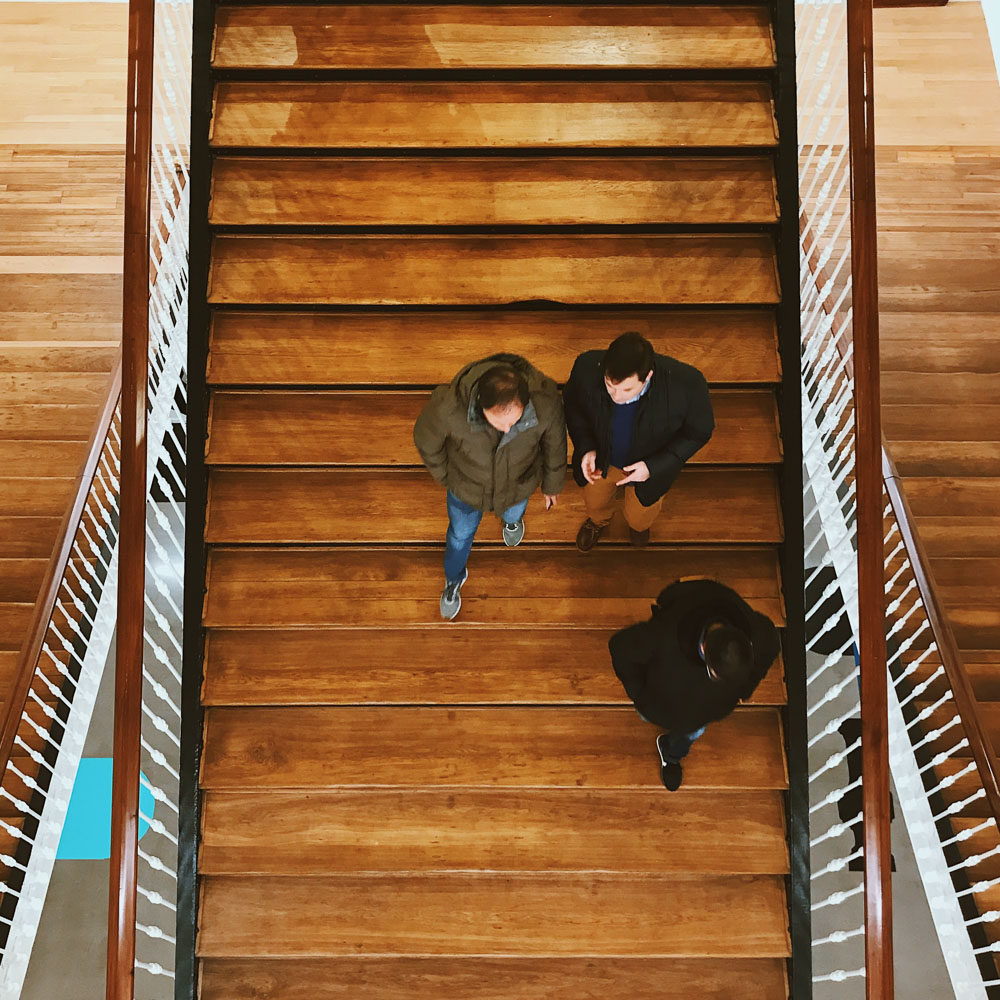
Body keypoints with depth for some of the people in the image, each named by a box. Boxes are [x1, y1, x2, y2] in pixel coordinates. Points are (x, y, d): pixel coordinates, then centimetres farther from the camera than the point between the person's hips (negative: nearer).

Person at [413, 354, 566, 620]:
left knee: (512, 513, 36)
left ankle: (512, 518, 76)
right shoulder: (448, 407, -43)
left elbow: (554, 445, -15)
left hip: (518, 485, 1)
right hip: (466, 487, -1)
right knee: (461, 535, 28)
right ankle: (454, 579, 62)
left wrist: (552, 485, 3)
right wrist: (444, 477, 0)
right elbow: (426, 441, -18)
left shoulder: (546, 402, -40)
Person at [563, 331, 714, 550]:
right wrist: (585, 447, -24)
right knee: (595, 500, 33)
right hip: (599, 458, 1)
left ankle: (639, 524, 70)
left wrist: (654, 466, -28)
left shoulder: (686, 384, -41)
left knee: (640, 515, 30)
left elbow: (699, 431, -20)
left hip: (650, 465, -1)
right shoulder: (587, 368, -35)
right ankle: (598, 520, 72)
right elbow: (572, 404, -11)